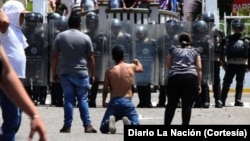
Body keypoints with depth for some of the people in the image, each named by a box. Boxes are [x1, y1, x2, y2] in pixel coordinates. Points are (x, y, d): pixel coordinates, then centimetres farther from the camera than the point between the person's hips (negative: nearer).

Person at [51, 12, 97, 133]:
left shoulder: (60, 36, 2)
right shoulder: (85, 38, -1)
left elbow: (54, 56, 3)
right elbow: (90, 58, 1)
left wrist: (54, 72, 11)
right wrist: (92, 74, 9)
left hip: (65, 73, 1)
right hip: (81, 73, -1)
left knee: (68, 100, 3)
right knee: (83, 100, 4)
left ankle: (67, 126, 2)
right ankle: (88, 126, 1)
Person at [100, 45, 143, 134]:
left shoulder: (109, 71, 1)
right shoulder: (131, 67, 5)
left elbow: (105, 89, 5)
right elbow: (141, 69, 30)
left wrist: (103, 102, 23)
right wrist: (137, 62, 53)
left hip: (114, 101, 0)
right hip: (127, 102, 0)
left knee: (103, 129, 7)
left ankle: (109, 122, -28)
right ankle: (129, 123, -28)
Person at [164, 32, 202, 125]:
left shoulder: (173, 50, 20)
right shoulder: (195, 51, 18)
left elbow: (168, 65, 23)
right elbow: (199, 68, 9)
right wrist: (199, 84, 9)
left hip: (175, 77, 1)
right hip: (191, 78, -1)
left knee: (171, 104, 6)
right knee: (187, 105, -1)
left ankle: (166, 124, 5)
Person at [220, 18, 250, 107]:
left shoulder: (228, 39, -2)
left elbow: (224, 52, -3)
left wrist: (223, 63, 5)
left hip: (230, 64, 0)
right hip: (242, 65, 0)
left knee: (226, 83, 8)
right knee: (240, 83, 8)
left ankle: (222, 100, 6)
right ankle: (238, 100, 3)